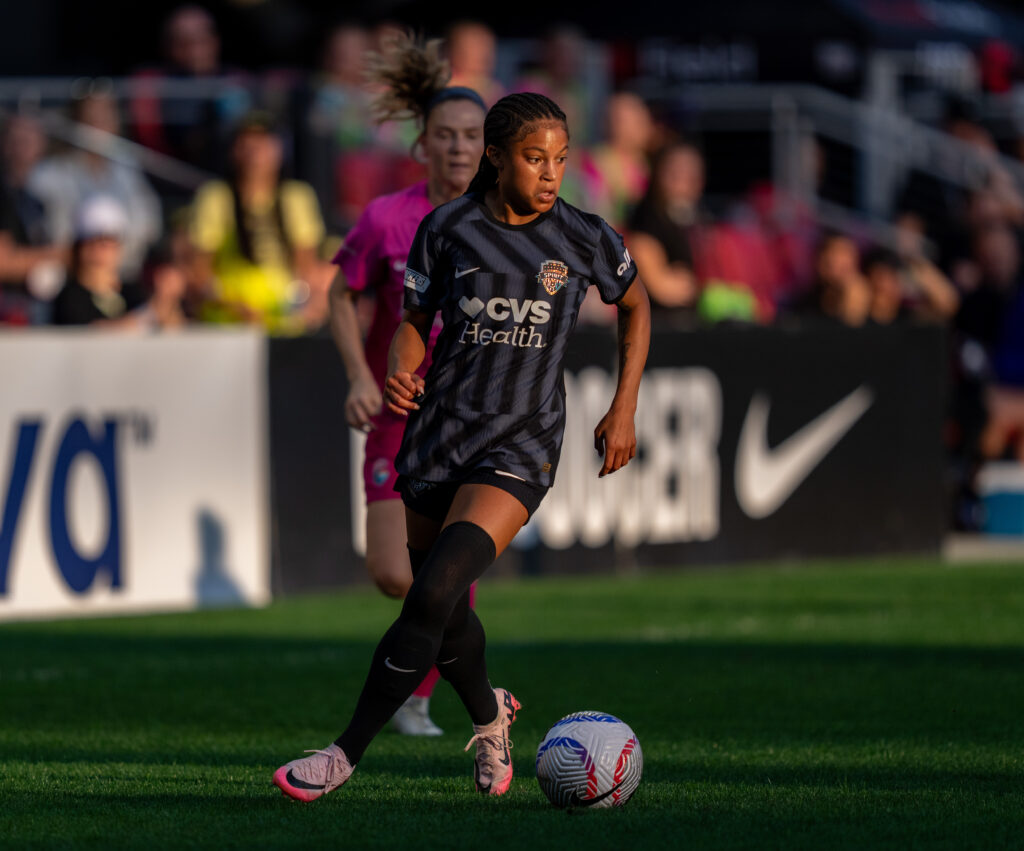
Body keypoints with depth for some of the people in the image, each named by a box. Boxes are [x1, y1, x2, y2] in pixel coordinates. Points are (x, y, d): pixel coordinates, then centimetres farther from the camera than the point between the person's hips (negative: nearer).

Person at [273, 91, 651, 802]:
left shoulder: (585, 239, -2)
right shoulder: (447, 229, 0)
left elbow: (636, 306, 16)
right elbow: (416, 323, 8)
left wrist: (624, 410, 10)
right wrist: (400, 376, -14)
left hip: (520, 448, -3)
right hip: (438, 436, 3)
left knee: (432, 597, -20)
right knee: (447, 617, 10)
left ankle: (347, 752, -12)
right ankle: (489, 715, 43)